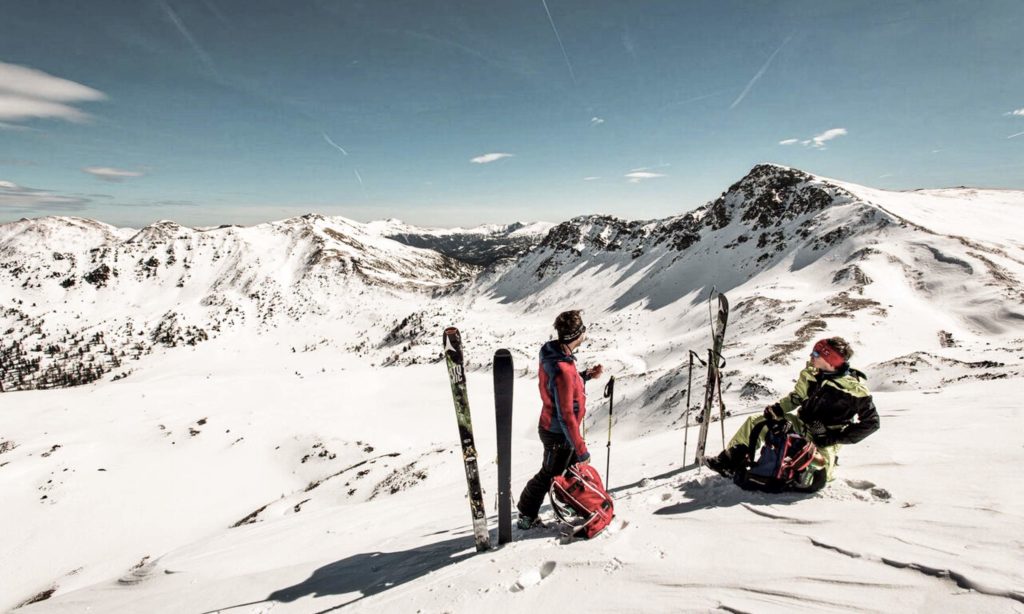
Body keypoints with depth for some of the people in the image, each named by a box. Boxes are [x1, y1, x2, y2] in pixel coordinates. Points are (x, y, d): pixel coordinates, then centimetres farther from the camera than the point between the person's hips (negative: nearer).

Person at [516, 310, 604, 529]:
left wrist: (587, 375, 2)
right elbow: (565, 416, -30)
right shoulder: (562, 370, -35)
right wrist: (581, 449, -22)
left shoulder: (552, 351, -7)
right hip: (559, 435, -8)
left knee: (576, 466, 24)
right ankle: (526, 515, 33)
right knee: (549, 475, 13)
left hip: (552, 427, 8)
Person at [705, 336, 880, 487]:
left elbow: (871, 422, -15)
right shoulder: (812, 374, -3)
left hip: (824, 439, -6)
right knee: (755, 422, -4)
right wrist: (778, 408, -7)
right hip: (801, 425, 6)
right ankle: (729, 461, 2)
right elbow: (797, 396, 12)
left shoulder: (855, 388, -19)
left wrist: (836, 438, -19)